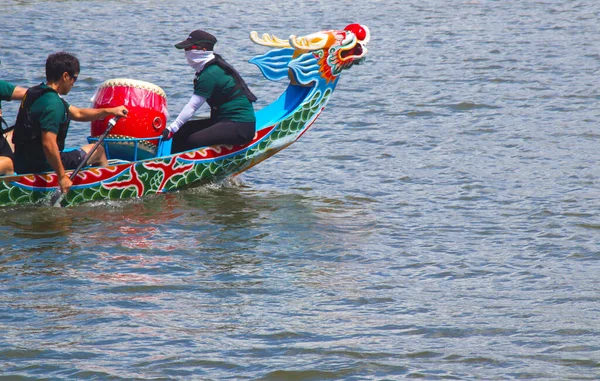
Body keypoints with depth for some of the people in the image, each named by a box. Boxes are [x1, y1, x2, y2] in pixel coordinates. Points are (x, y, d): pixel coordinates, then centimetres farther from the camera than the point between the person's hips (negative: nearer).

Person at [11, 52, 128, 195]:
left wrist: (110, 111, 18)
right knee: (98, 150, 13)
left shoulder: (35, 93, 11)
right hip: (43, 167, -9)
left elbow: (77, 114, 20)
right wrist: (62, 177, -25)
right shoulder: (53, 103, -22)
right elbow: (48, 144, -30)